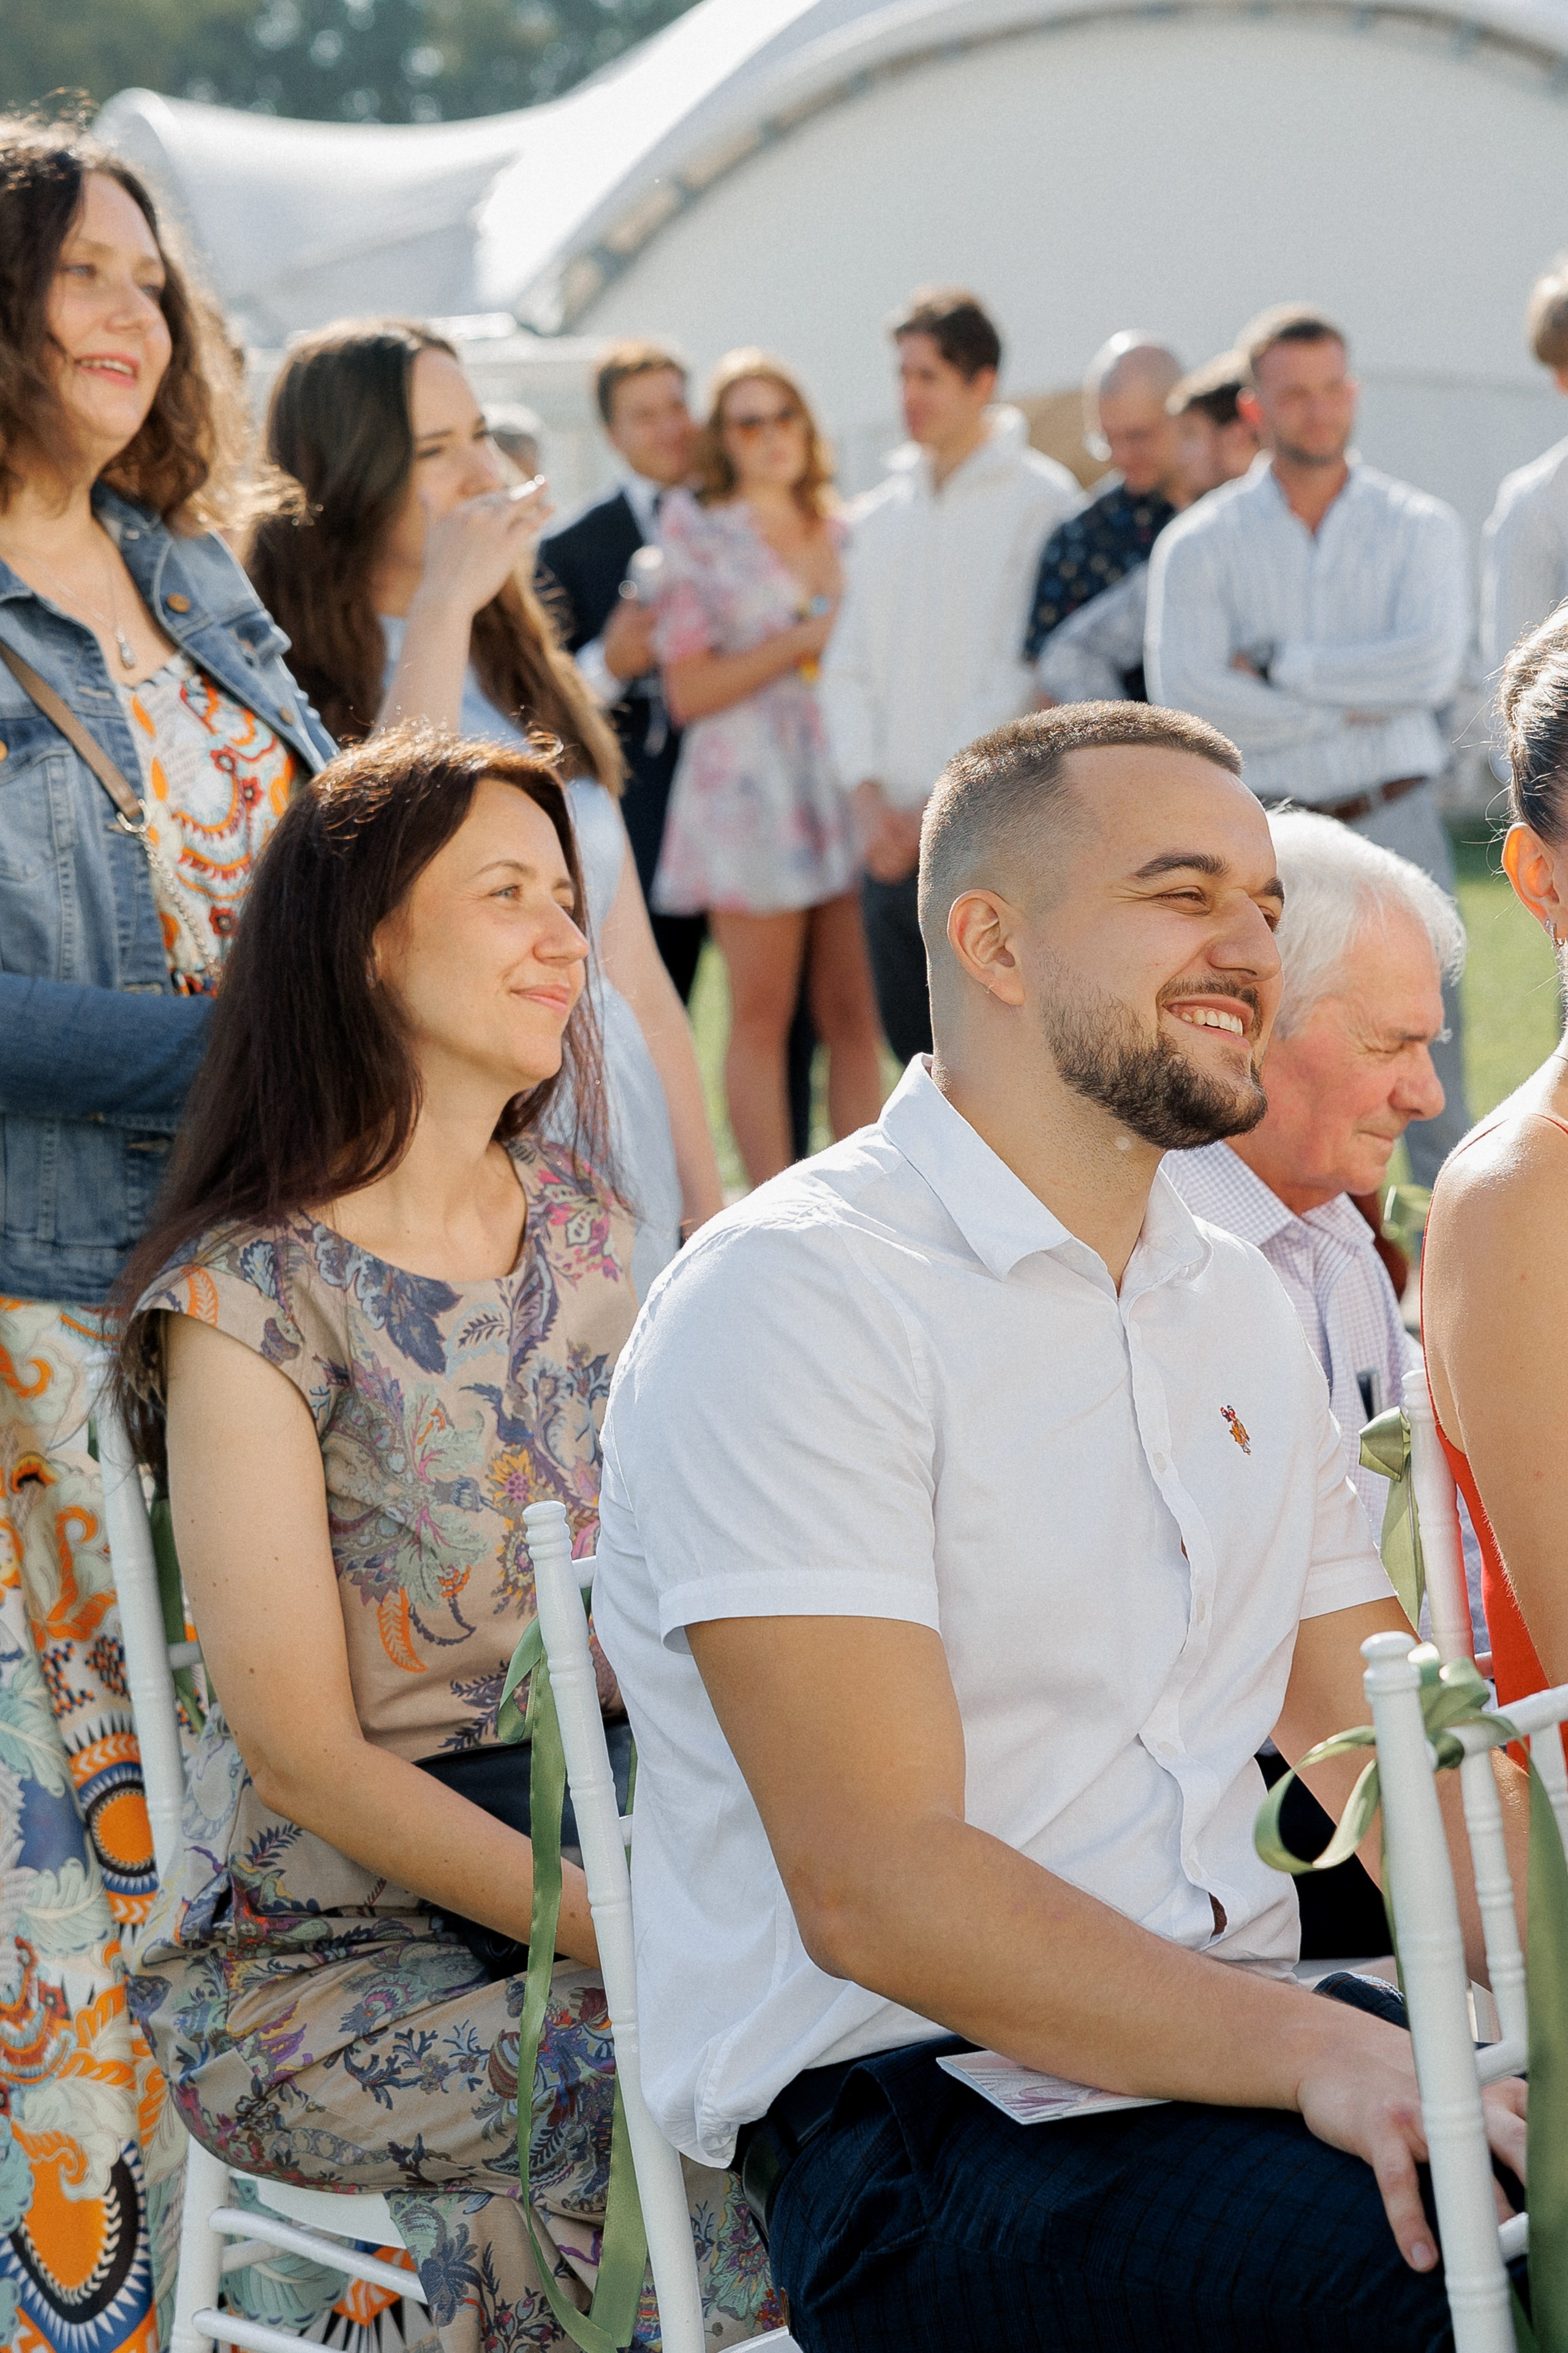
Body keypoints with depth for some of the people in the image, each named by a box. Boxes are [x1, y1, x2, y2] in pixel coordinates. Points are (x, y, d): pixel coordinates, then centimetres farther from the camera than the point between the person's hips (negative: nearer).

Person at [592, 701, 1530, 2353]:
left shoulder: (1239, 1309, 18)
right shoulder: (791, 1296, -9)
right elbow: (875, 1890, -17)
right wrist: (1312, 2050, -27)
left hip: (1227, 2040, 8)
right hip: (912, 2118, -8)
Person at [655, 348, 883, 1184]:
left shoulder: (842, 534, 16)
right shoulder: (701, 534, 3)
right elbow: (688, 691, -5)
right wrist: (804, 641, -8)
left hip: (845, 783, 4)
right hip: (750, 790, -4)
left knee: (855, 1014, 1)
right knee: (763, 1014, -4)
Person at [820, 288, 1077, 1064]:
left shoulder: (1040, 499, -3)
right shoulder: (881, 516, 17)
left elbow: (1027, 672, -9)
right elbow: (848, 669, 15)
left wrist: (939, 804, -11)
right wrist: (870, 796, 0)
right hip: (893, 834, 6)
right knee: (913, 1047, 8)